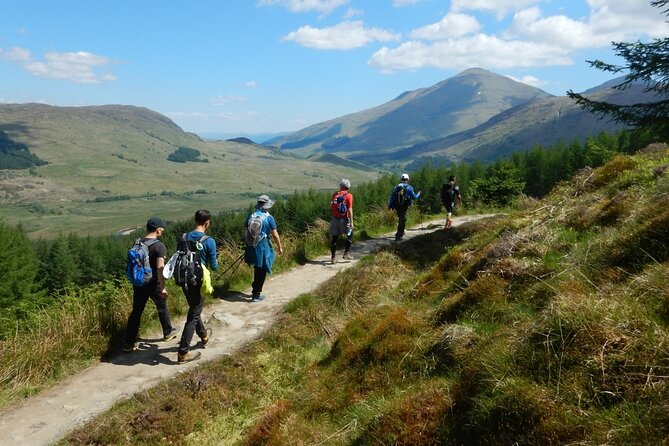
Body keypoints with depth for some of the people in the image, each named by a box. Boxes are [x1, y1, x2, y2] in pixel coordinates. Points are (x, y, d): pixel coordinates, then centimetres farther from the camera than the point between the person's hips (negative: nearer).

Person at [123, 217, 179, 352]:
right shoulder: (159, 246, -18)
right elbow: (160, 268, -24)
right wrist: (163, 287, -20)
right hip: (153, 284, -5)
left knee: (136, 311, 10)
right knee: (162, 307, 17)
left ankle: (128, 343, 11)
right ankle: (167, 333, 35)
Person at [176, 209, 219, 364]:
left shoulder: (184, 237, -1)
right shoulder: (209, 241, -17)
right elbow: (214, 267, -11)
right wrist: (215, 262, 11)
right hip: (198, 283, -6)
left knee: (194, 310, 25)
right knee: (193, 317, 3)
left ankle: (204, 336, 46)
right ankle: (183, 353, 5)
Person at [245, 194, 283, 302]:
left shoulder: (251, 216, 2)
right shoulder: (269, 218, -12)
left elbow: (247, 230, 11)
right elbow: (275, 235, -9)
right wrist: (279, 247, 4)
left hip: (251, 247, 5)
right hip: (263, 248, -5)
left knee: (257, 268, 23)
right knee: (261, 271, 6)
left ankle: (255, 289, 33)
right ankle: (256, 295, 8)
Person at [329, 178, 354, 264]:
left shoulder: (335, 194, 6)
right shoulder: (348, 195, -6)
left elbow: (331, 208, 9)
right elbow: (350, 210, -13)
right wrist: (351, 222, -10)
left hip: (334, 219, 3)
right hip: (344, 219, -3)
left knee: (334, 238, 10)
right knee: (350, 235, 16)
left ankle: (333, 257, 12)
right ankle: (346, 253, 10)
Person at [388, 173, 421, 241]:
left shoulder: (396, 187, 7)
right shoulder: (409, 188, -5)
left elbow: (392, 197, 5)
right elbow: (414, 197, -1)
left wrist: (390, 206, 6)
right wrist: (418, 194, 19)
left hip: (397, 207, 5)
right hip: (404, 207, -5)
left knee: (401, 219, 24)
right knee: (402, 221, -2)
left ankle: (401, 232, 36)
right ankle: (398, 235, -9)